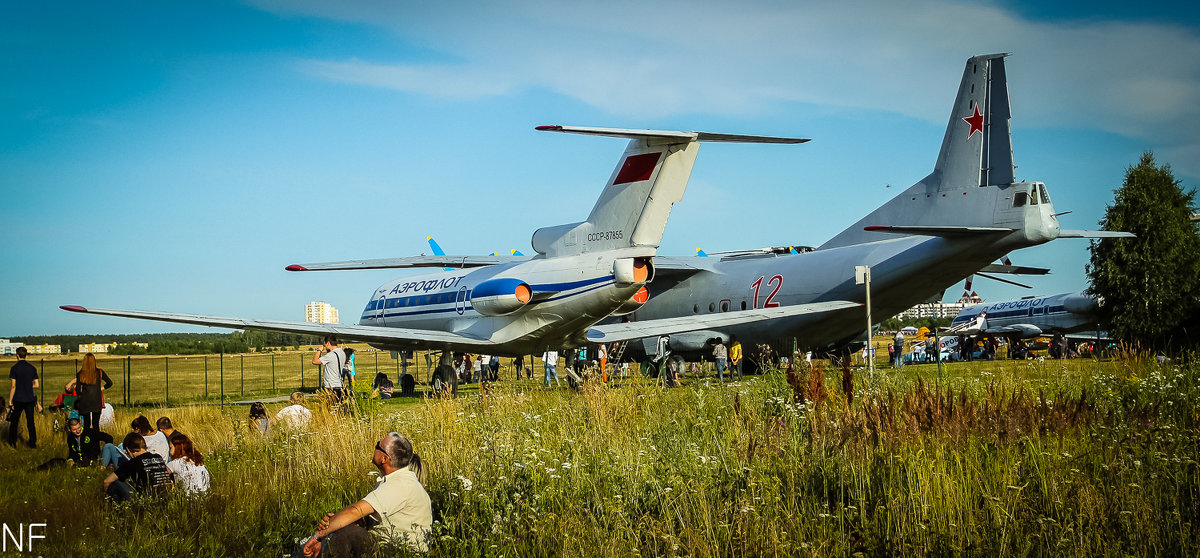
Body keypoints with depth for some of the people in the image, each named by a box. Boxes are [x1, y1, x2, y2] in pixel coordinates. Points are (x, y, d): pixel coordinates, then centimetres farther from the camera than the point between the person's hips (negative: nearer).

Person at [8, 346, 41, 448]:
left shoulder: (14, 368, -9)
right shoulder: (32, 368, 2)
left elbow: (13, 386, -11)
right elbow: (36, 385, 2)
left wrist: (10, 401, -7)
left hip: (18, 399, -3)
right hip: (30, 399, 3)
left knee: (14, 421, 10)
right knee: (30, 421, 8)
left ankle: (12, 442, 16)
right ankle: (33, 443, 9)